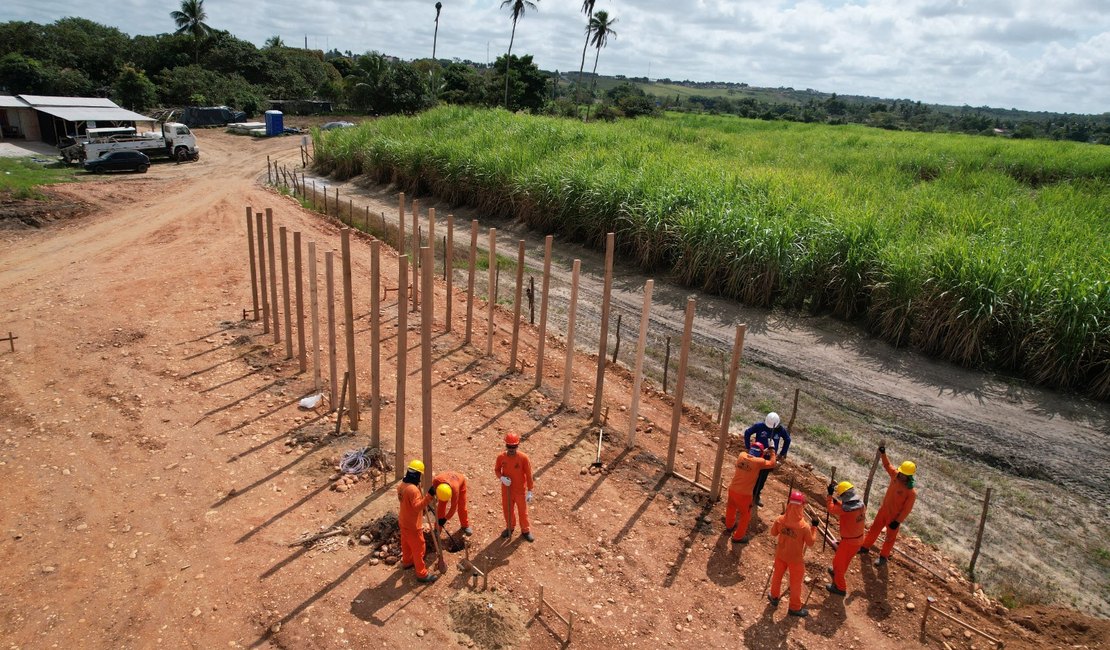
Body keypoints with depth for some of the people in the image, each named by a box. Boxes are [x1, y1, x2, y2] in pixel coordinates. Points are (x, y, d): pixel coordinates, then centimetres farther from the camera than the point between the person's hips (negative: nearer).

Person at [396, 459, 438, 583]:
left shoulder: (402, 485, -2)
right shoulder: (413, 489, -32)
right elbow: (418, 507, -34)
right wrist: (429, 496, -40)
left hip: (403, 521, 9)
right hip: (412, 525, -9)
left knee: (406, 543, 30)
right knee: (418, 549, 5)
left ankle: (407, 562, 52)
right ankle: (422, 574, 16)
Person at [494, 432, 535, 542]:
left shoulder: (523, 457, -21)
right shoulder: (501, 457, -13)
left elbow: (528, 474, -13)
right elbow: (497, 469, 3)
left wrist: (529, 491, -12)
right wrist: (501, 478, -18)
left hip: (520, 490, -2)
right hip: (506, 490, 2)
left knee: (523, 511, 14)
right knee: (507, 510, 20)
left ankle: (525, 530, 37)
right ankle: (510, 527, 46)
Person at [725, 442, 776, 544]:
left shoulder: (742, 455, -4)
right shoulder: (759, 462, -17)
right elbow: (772, 464, 0)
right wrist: (772, 453, 15)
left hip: (732, 489, 6)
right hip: (744, 494, -6)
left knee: (731, 508, 31)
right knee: (746, 515, 17)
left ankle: (729, 525, 56)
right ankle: (738, 537, 28)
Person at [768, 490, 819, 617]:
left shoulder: (780, 520, -20)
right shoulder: (804, 526, -30)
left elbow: (773, 533, -1)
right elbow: (810, 543, -14)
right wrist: (814, 528, -7)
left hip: (780, 554, 4)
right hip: (796, 559, -4)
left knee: (777, 575, 27)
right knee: (795, 583, 18)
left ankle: (774, 597, 49)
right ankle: (795, 608, 35)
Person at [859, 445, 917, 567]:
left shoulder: (911, 492, -30)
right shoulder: (896, 475, -15)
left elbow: (907, 509, -23)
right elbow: (887, 465, 3)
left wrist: (897, 521, -18)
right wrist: (883, 454, -11)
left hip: (894, 516, -6)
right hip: (883, 510, 6)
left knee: (890, 537, 17)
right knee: (874, 529, 21)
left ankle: (883, 556, 37)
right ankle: (865, 547, 41)